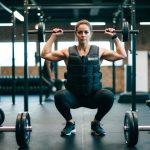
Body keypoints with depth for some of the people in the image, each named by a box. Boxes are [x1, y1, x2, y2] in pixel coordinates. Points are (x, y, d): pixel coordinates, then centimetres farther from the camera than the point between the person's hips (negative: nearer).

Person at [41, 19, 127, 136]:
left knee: (109, 96, -31)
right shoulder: (68, 52, 4)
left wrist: (115, 37, 7)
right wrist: (53, 36, 8)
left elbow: (122, 55, 7)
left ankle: (96, 123, 0)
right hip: (73, 96, 0)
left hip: (93, 96, 0)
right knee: (59, 96, -33)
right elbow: (45, 54, 5)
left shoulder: (99, 51, 5)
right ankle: (70, 123, -1)